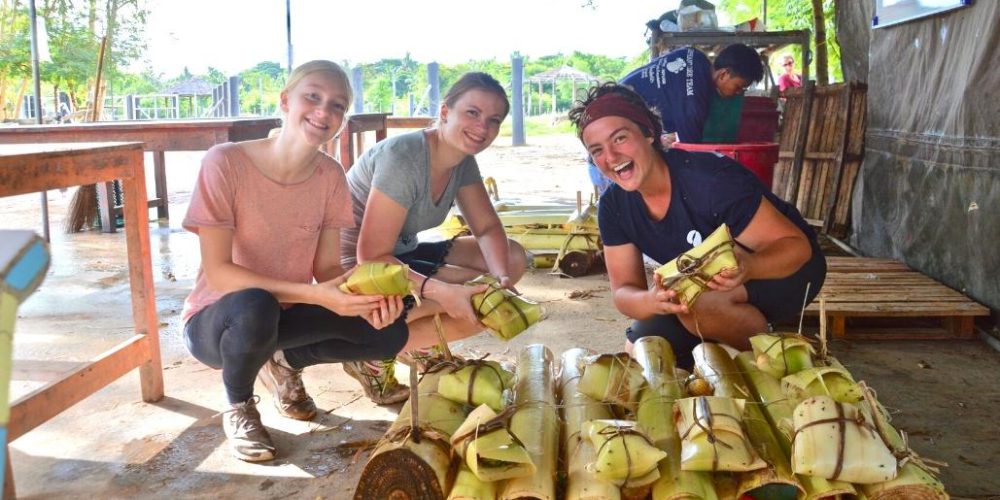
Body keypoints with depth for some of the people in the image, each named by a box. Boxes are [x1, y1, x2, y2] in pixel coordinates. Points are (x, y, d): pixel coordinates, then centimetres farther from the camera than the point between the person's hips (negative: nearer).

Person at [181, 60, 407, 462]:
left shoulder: (331, 176, -8)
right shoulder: (225, 162, -22)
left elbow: (328, 268, -6)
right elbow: (217, 273, -26)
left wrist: (362, 300, -29)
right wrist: (316, 295, -36)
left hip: (288, 315, 4)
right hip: (217, 319, -4)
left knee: (390, 331, -15)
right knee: (255, 308, -39)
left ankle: (285, 363, 13)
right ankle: (238, 407, -4)